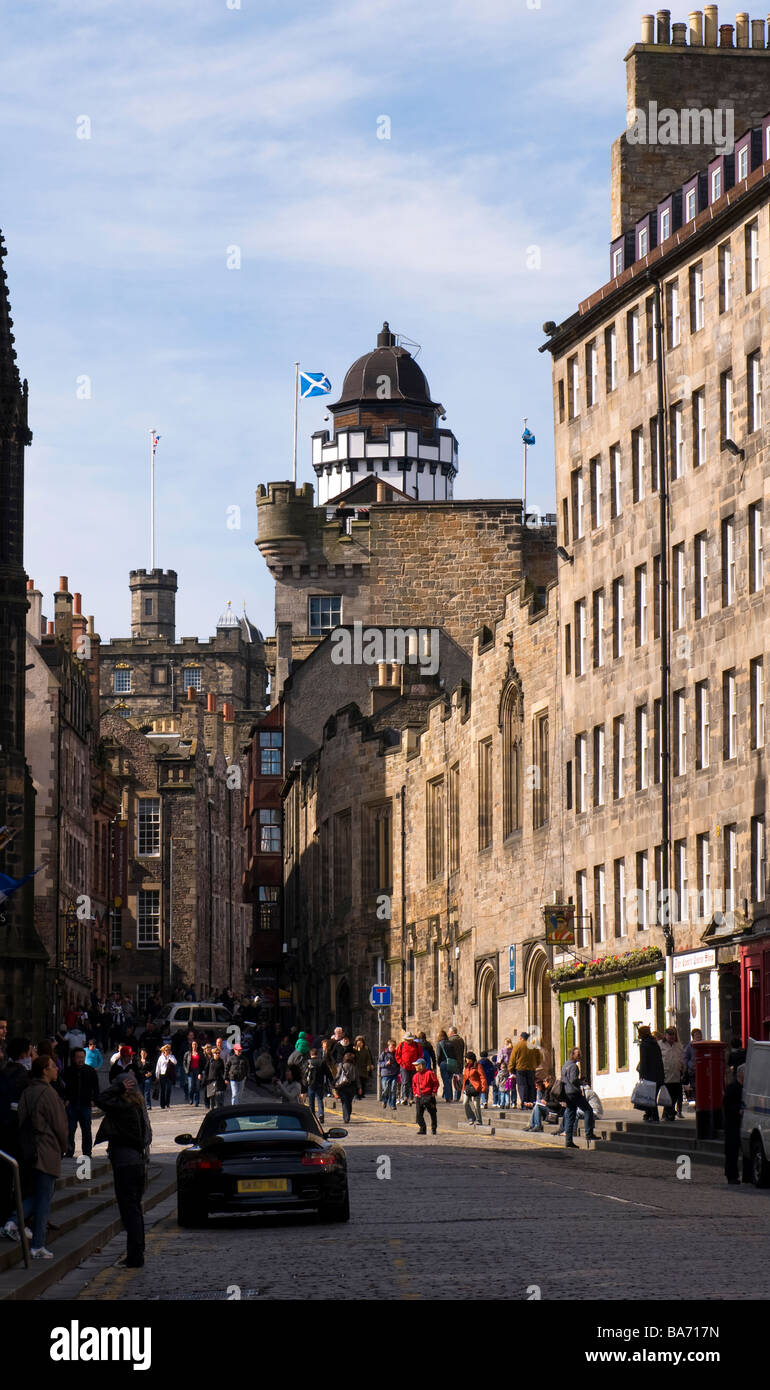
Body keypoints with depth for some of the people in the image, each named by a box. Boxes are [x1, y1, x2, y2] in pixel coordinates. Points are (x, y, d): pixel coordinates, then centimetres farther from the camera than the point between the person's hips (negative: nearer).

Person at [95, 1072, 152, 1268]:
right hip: (139, 1162, 9)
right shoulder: (138, 1107, 10)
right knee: (135, 1210, 17)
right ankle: (138, 1255, 23)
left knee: (130, 1212, -6)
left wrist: (118, 1088, -15)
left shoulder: (124, 1107, -16)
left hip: (125, 1164, -9)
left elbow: (101, 1100, -25)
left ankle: (134, 1259, -6)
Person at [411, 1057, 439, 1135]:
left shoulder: (429, 1073, -8)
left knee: (432, 1113, 4)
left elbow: (436, 1083, -5)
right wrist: (415, 1093, 13)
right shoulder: (416, 1076, 11)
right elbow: (414, 1085, 25)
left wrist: (433, 1092, -7)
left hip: (428, 1096, -5)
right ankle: (422, 1129, 5)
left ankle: (434, 1128, 15)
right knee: (418, 1114, -3)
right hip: (419, 1098, 5)